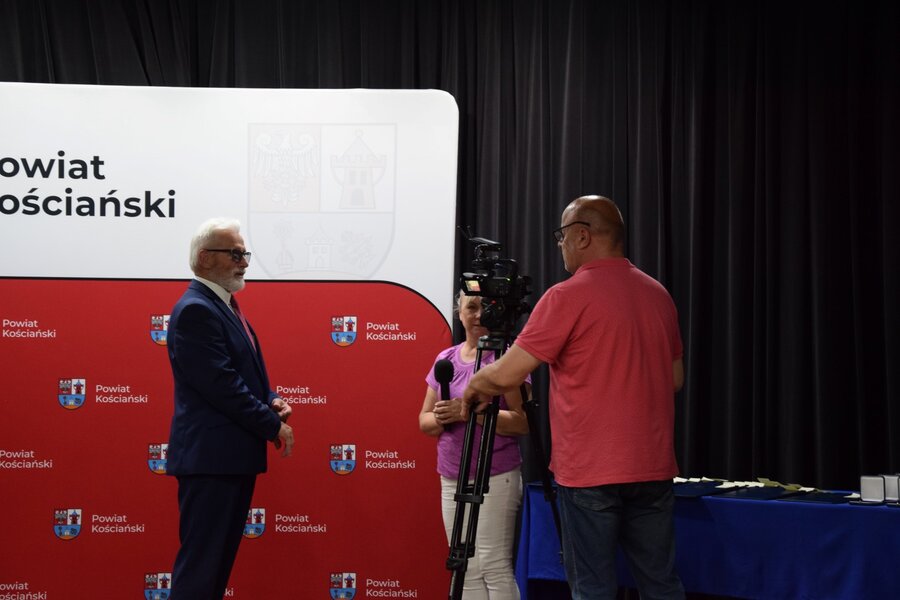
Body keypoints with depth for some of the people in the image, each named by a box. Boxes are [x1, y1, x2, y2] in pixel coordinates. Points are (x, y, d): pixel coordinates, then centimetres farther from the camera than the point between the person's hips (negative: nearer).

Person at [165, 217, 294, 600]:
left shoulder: (224, 306, 16)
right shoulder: (195, 310, -15)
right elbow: (221, 386, -21)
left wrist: (271, 401, 3)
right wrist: (273, 426, -13)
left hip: (234, 457, 10)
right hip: (210, 457, -10)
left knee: (219, 561, 12)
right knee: (199, 566, -6)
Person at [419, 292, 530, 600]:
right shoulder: (445, 359, 12)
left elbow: (522, 421, -14)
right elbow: (424, 420, 14)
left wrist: (470, 411, -23)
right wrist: (441, 418, -9)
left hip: (495, 478, -6)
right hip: (452, 480, 6)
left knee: (494, 567, -9)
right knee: (467, 570, 8)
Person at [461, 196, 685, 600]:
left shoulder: (568, 296, -11)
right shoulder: (658, 294, 9)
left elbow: (507, 374, -11)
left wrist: (474, 387, 8)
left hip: (590, 472, -6)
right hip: (653, 467, 6)